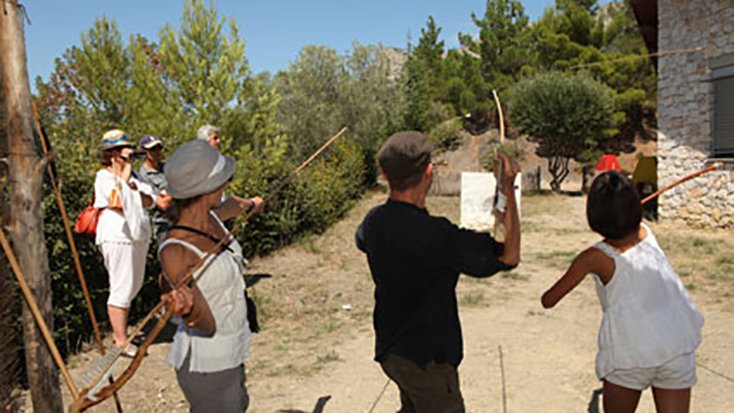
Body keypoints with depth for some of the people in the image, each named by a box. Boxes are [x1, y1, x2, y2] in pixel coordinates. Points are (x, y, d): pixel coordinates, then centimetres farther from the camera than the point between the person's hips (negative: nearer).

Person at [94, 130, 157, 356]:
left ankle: (119, 332, 29)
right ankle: (121, 342, 3)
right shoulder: (104, 176, -4)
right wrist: (122, 178, -12)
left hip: (138, 235, 8)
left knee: (133, 286, 15)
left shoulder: (133, 174, 17)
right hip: (117, 237, -8)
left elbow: (150, 200, 6)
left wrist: (133, 190, -11)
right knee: (121, 288, -5)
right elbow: (117, 202, -20)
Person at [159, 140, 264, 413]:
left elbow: (225, 210, 22)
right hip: (206, 364, -8)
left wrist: (250, 204, 42)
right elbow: (208, 326, -25)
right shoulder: (174, 250, -28)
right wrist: (188, 309, -47)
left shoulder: (209, 218, -5)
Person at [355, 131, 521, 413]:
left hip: (389, 350, 8)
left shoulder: (374, 222, -7)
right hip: (425, 358, -8)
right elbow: (509, 257, -24)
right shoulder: (436, 234, -30)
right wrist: (509, 190, -22)